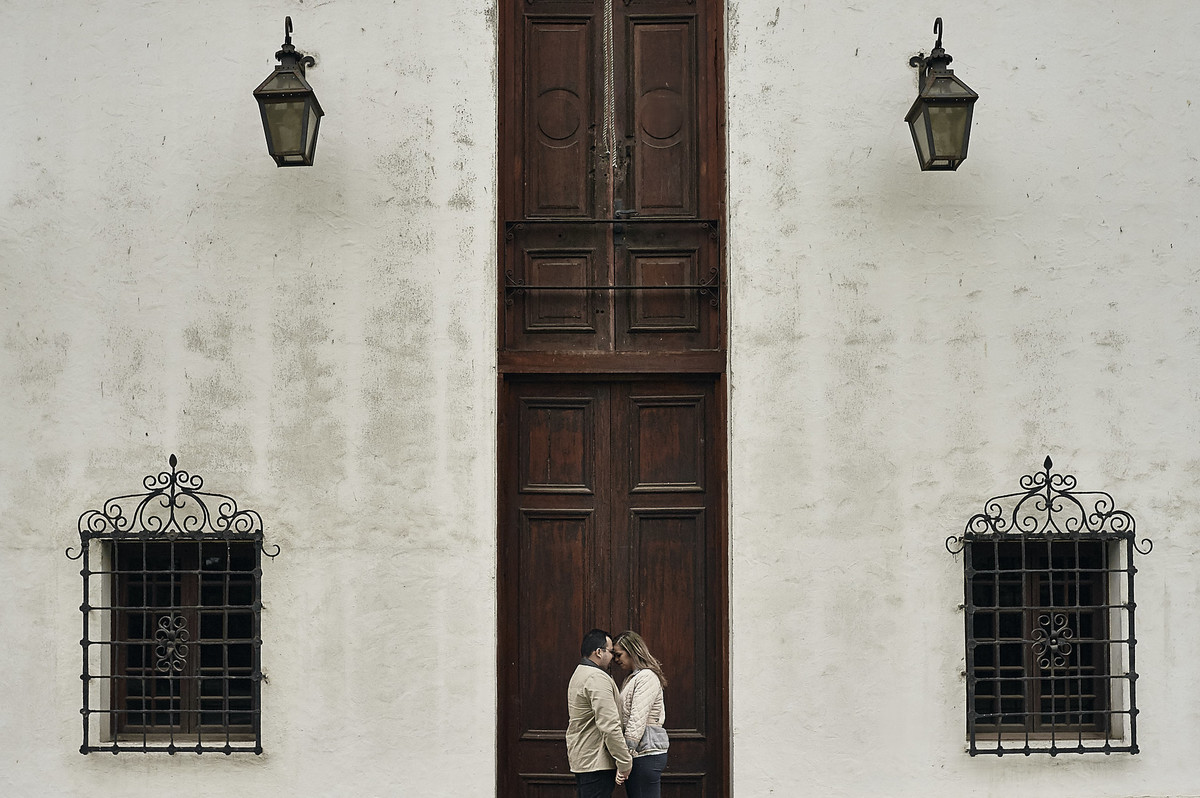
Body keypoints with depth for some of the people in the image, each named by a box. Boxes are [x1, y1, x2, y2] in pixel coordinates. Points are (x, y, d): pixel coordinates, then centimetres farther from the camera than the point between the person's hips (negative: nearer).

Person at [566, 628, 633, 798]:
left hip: (580, 758, 11)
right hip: (596, 762, -11)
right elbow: (609, 726, -23)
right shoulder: (597, 678, -16)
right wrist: (624, 762, -18)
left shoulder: (580, 674, 19)